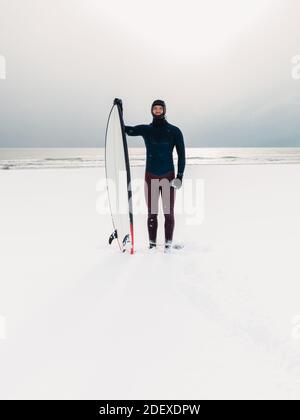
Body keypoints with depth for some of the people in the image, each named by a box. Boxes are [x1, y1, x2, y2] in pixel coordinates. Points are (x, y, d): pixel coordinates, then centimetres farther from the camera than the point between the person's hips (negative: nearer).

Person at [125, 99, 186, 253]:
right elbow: (125, 129, 0)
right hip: (150, 176, 2)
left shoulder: (174, 131, 0)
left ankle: (168, 243, 14)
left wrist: (180, 176, -6)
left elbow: (181, 154, 0)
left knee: (168, 212, 2)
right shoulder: (145, 129, 6)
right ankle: (152, 243, 17)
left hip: (168, 176, -1)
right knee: (152, 213, 6)